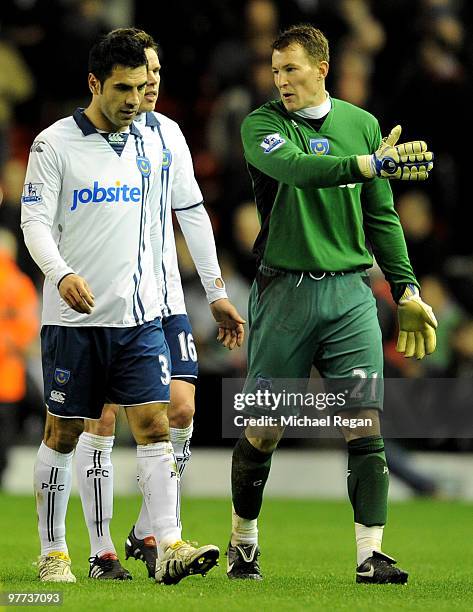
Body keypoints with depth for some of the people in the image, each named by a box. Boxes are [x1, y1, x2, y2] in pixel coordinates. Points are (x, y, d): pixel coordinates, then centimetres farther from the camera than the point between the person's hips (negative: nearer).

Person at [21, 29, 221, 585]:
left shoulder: (148, 147, 11)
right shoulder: (55, 144, -4)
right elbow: (35, 221, -10)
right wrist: (61, 273, -26)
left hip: (138, 315, 4)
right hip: (73, 316, -4)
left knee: (154, 425, -7)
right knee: (63, 434, 4)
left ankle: (169, 549, -12)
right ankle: (52, 553, 14)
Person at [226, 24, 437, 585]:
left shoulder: (361, 124, 11)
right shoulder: (261, 125, 0)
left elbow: (381, 216, 15)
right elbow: (297, 168, -22)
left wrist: (406, 289, 10)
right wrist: (368, 164, -34)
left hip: (350, 292, 2)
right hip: (283, 293, -2)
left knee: (366, 425, -8)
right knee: (264, 430, 3)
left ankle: (370, 554, -8)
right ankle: (243, 543, 22)